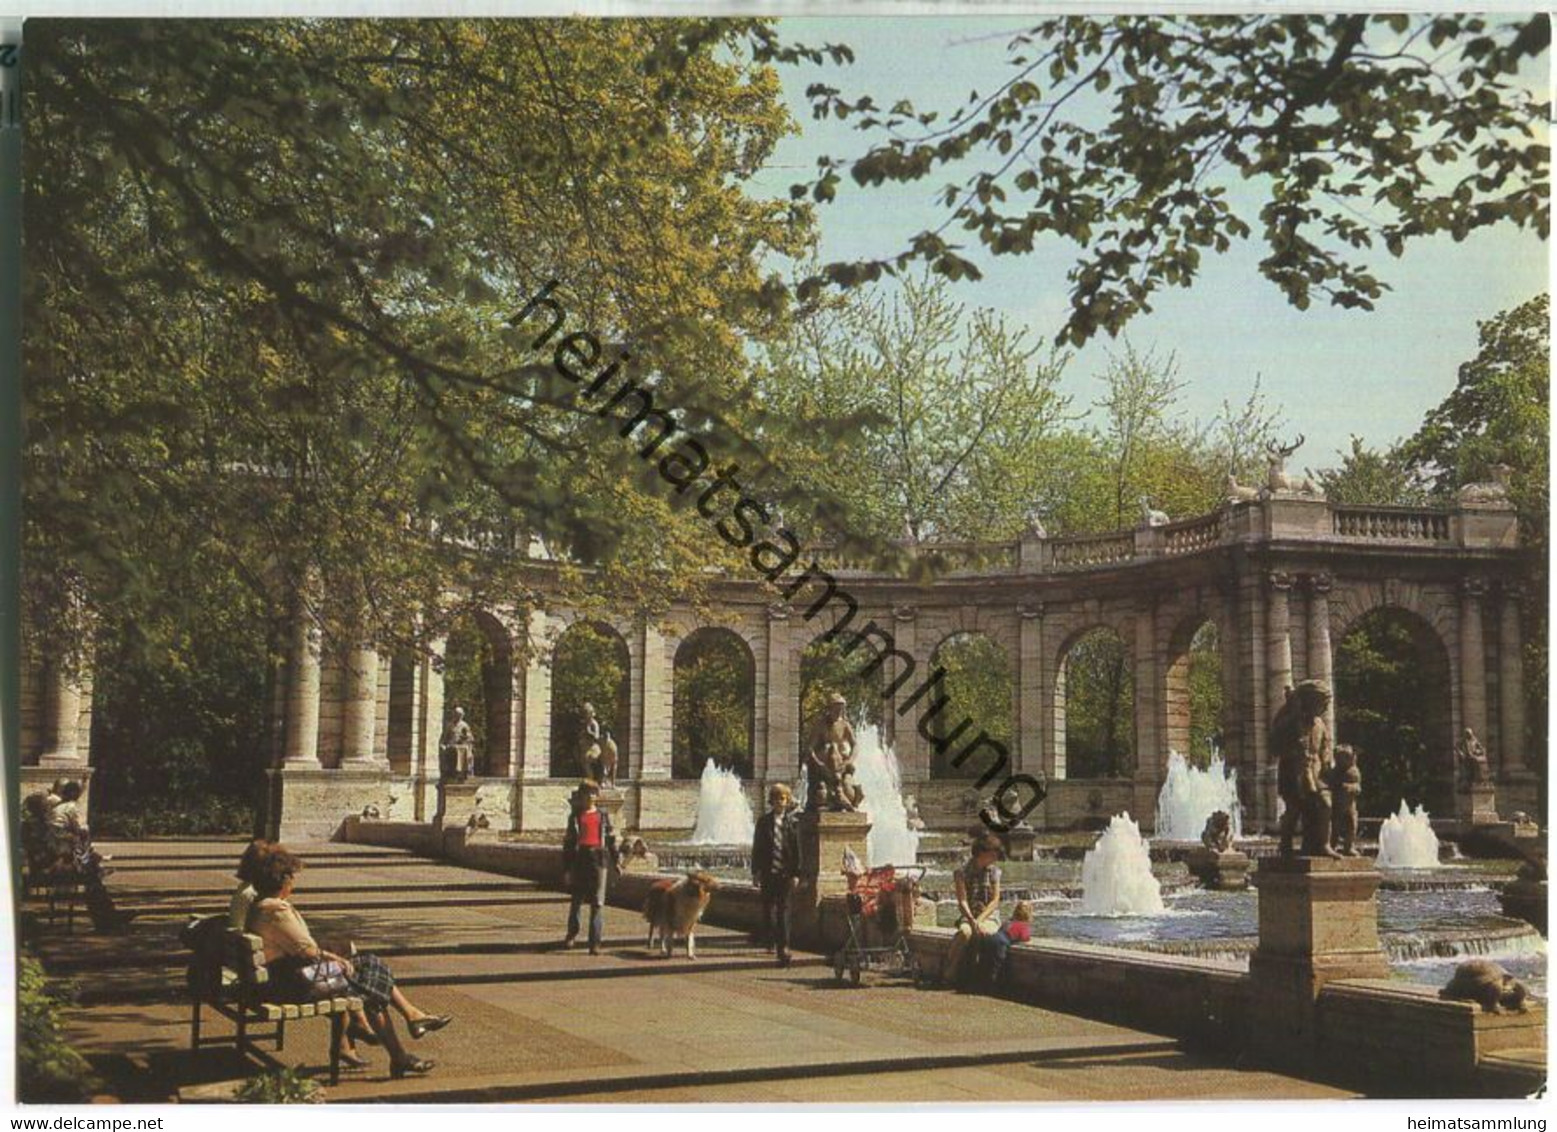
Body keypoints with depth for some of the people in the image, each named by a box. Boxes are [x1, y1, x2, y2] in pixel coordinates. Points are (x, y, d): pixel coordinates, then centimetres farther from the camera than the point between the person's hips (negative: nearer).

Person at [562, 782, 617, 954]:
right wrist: (567, 868, 3)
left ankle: (595, 942, -2)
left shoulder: (603, 816, 12)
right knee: (576, 899, 9)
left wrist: (616, 861, 8)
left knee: (598, 902, -4)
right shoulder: (575, 817, 9)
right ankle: (572, 933, 30)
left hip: (599, 858, 0)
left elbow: (611, 839, 13)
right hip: (579, 858, 0)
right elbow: (568, 842, 7)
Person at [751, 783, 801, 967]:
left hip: (785, 873, -1)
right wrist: (755, 872, -1)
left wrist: (796, 873, -1)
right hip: (768, 872, 1)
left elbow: (797, 849, 4)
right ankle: (769, 940, 26)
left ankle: (783, 947, -6)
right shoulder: (763, 821, 4)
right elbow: (756, 848, 4)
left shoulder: (791, 823, 3)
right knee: (768, 907, 8)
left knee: (783, 909, -4)